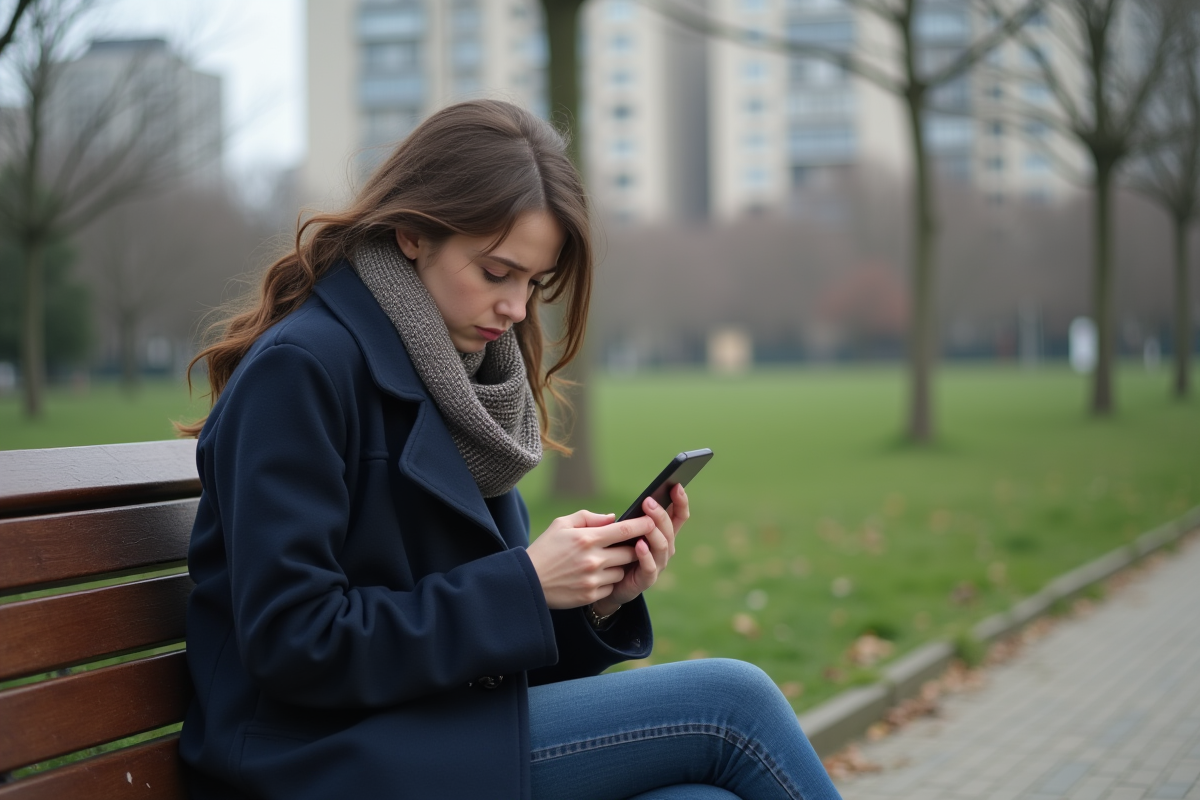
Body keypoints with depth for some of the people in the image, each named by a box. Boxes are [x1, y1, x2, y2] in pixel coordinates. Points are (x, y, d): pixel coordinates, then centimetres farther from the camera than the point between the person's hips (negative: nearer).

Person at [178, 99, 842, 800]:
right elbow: (291, 643, -17)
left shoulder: (457, 382, 14)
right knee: (730, 702, -14)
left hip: (438, 730, 7)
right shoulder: (300, 370, -11)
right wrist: (526, 584, -17)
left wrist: (602, 600, -4)